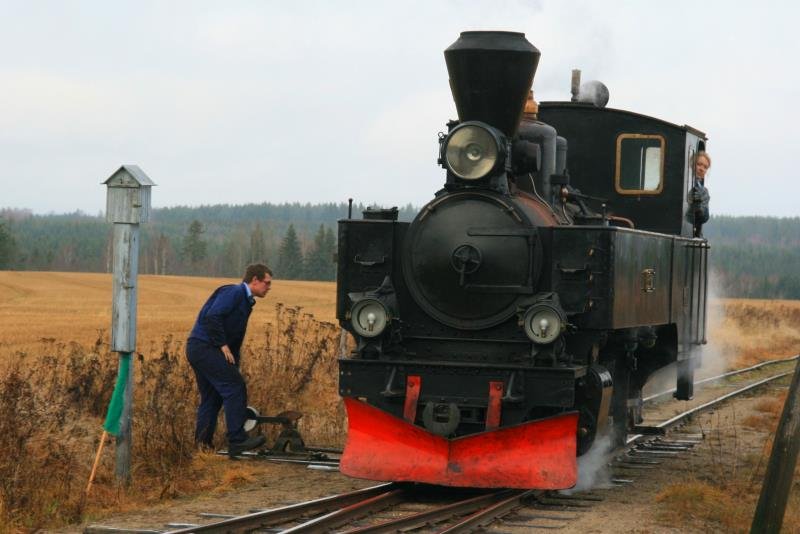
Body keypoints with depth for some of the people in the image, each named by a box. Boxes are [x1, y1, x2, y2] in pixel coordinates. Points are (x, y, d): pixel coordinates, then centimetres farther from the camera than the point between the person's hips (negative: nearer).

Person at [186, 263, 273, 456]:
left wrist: (234, 366, 18)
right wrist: (223, 345, -17)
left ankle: (202, 444, 14)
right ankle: (237, 440, -12)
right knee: (235, 388, -12)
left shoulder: (245, 301, 21)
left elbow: (236, 339, 23)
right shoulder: (234, 293, -10)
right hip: (205, 346, -11)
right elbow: (212, 317, -24)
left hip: (198, 349, 11)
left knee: (212, 397, 12)